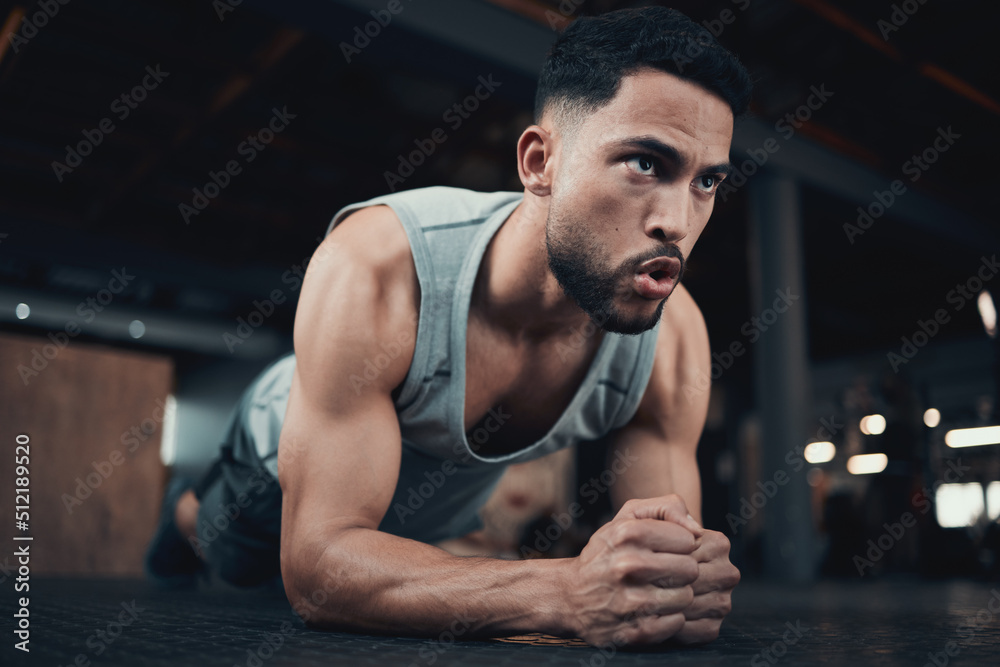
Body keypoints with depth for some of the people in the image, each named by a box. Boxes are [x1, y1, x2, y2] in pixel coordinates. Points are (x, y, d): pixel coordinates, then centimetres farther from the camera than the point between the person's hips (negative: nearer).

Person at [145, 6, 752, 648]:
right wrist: (569, 592, -61)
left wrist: (682, 580, -51)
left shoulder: (675, 337, -34)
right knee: (230, 561, 25)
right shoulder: (375, 272, -46)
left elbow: (650, 557, -25)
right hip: (288, 464, -3)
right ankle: (185, 507, 61)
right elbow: (317, 564, -47)